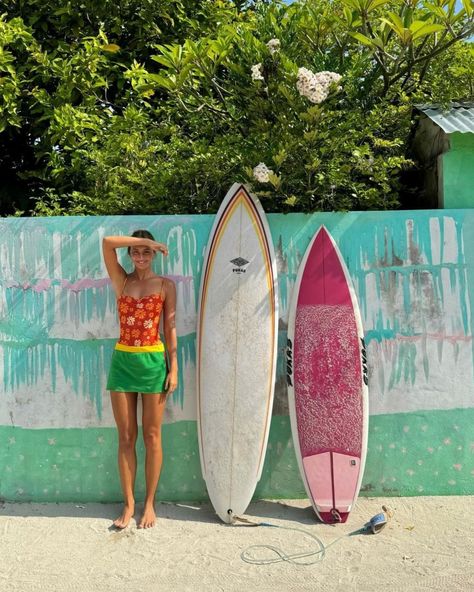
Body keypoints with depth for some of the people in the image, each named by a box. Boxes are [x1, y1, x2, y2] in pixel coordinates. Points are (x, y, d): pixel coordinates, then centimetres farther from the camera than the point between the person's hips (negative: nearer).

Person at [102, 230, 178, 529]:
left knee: (152, 436, 6)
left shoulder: (166, 285, 3)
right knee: (126, 437, 7)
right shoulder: (122, 281, 7)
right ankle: (129, 504, 20)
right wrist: (144, 239, -4)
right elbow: (107, 242, -6)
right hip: (123, 360, 2)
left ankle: (149, 504, 19)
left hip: (153, 361, -2)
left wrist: (173, 368, -4)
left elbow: (170, 328, 0)